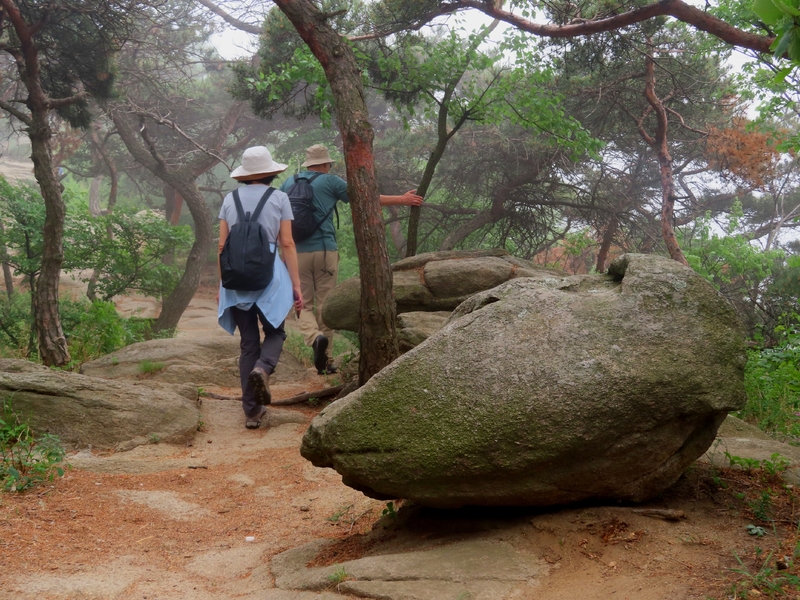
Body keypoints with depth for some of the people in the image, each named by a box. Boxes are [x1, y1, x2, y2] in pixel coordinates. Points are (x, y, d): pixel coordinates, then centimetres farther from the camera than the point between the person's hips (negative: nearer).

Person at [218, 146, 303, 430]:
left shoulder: (230, 200, 8)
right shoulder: (279, 198, 1)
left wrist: (222, 284, 14)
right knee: (274, 333, 15)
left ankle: (252, 411, 8)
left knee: (248, 343, 9)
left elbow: (222, 246, 6)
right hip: (269, 274, -2)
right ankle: (262, 369, -18)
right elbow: (287, 244, -3)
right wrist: (296, 284, -1)